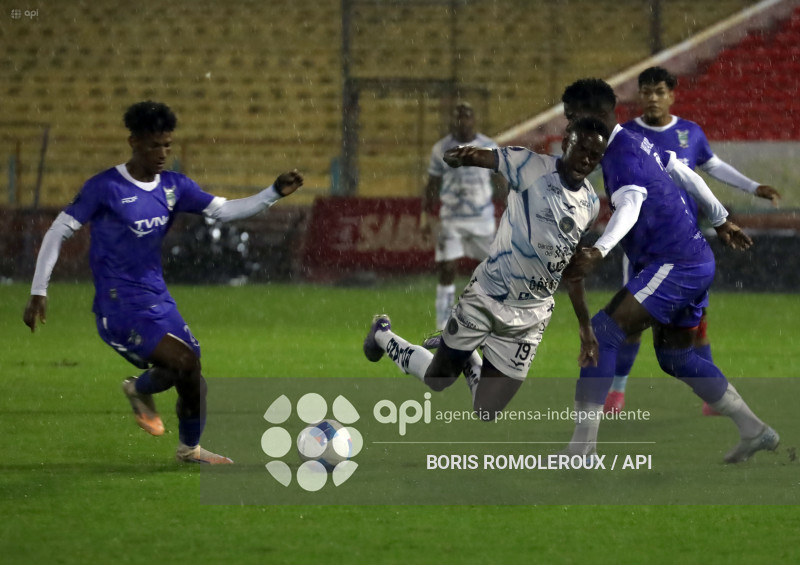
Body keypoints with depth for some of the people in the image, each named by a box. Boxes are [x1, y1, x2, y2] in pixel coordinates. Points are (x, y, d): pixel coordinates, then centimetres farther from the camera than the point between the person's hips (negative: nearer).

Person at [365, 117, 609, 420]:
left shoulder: (590, 203, 3)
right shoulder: (532, 167, -15)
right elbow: (481, 157, -27)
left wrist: (584, 325, 16)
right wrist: (460, 156, -52)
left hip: (531, 316, 4)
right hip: (487, 296, -4)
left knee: (486, 412, 0)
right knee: (438, 379, 11)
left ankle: (462, 355, 32)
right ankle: (382, 334, 41)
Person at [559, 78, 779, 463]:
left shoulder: (622, 154, -17)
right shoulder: (636, 142, 14)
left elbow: (630, 207, -35)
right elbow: (686, 176, 25)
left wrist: (598, 251, -51)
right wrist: (720, 220, 38)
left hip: (675, 264, -11)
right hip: (696, 261, 11)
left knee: (603, 331, -16)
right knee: (674, 356, 21)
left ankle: (582, 443, -23)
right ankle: (754, 431, 25)